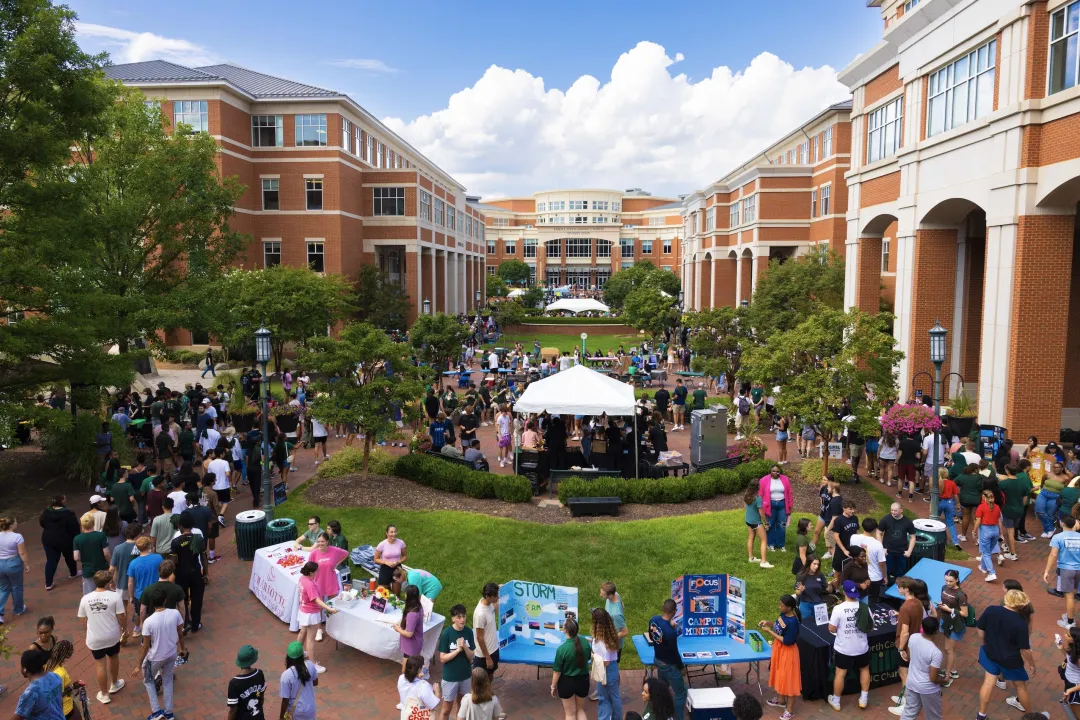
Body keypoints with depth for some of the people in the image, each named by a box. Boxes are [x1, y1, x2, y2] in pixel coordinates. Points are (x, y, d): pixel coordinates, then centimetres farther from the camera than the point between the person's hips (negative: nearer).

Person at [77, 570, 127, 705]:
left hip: (94, 638, 1)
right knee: (113, 658, 24)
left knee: (100, 665, 13)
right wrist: (125, 628, 8)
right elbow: (121, 617, -11)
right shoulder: (115, 596, -15)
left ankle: (104, 694, 24)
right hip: (112, 635, -1)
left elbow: (83, 621, 3)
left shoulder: (85, 599, -6)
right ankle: (114, 684, 44)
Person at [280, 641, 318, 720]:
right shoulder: (310, 665, -14)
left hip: (296, 712, -3)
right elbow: (315, 682, 3)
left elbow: (285, 699, -18)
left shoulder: (286, 675, -26)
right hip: (310, 708, 3)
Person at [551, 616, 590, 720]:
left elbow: (557, 672, -16)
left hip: (567, 682, -3)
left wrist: (553, 687, -1)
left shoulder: (562, 649, -27)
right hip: (583, 680, 4)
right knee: (580, 710, 25)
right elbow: (589, 658, 6)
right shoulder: (585, 642, -15)